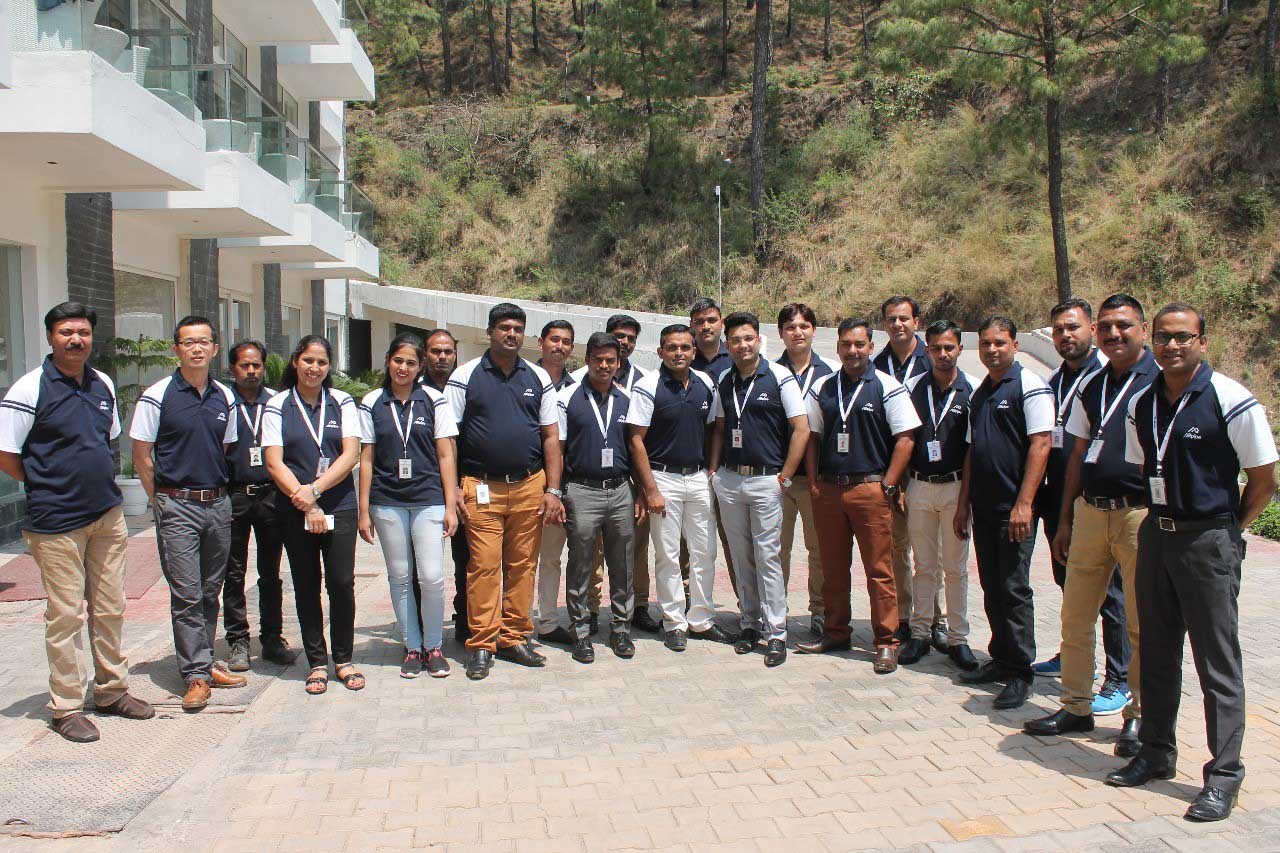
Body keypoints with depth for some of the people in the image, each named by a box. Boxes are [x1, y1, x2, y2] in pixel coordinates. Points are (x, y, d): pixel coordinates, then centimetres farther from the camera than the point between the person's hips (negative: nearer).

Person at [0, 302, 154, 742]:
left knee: (110, 608, 12)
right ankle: (66, 706, 13)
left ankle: (111, 690, 26)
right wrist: (50, 486, 2)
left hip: (108, 514, 6)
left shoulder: (104, 385, 9)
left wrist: (93, 481, 13)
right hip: (57, 522, -6)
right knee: (65, 614, 1)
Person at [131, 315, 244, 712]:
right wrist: (163, 502, 1)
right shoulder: (157, 396, -5)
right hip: (177, 506, -5)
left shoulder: (225, 398, 8)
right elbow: (142, 456, -1)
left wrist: (218, 492, 13)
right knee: (187, 594, -4)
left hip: (218, 504, 5)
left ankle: (204, 662, 24)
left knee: (211, 591, 12)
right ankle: (197, 675, 2)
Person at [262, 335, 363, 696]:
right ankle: (317, 663, 17)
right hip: (295, 512, 0)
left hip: (339, 506, 0)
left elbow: (350, 454, -2)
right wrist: (306, 504, -12)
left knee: (341, 583, -4)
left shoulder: (342, 402, 7)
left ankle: (344, 659, 12)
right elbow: (274, 463, -3)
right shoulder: (277, 406, 3)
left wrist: (316, 488, -14)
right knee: (306, 586, 6)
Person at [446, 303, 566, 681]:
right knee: (483, 566, -4)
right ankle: (481, 645, 6)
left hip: (530, 486, 3)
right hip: (482, 487, -3)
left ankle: (514, 638, 17)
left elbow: (551, 436, 10)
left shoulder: (538, 378, 11)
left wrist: (553, 490, 3)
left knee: (523, 565, 6)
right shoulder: (466, 375, 3)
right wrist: (453, 489, -6)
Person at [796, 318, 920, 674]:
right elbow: (812, 437, 15)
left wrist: (887, 485, -9)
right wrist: (813, 483, 6)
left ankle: (886, 643, 8)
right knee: (833, 568, 12)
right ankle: (836, 633, 25)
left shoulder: (888, 388, -2)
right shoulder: (821, 389, 10)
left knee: (879, 570, -1)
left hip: (870, 488, -4)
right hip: (828, 488, 4)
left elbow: (905, 438, -4)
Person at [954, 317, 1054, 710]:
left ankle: (1020, 673, 5)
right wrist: (963, 502, 16)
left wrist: (1024, 504, -20)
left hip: (1014, 509, -7)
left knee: (1014, 589, -4)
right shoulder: (979, 394, 16)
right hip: (983, 508, 7)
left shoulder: (1029, 387, -8)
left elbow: (1040, 445, -15)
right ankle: (1001, 659, 23)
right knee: (992, 589, 12)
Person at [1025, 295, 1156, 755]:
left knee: (1141, 623, 4)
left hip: (1139, 514, -6)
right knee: (1074, 617, 10)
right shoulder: (1090, 386, 13)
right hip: (1089, 513, 6)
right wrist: (1065, 521, 15)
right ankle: (1076, 706, 23)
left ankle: (1138, 715, 18)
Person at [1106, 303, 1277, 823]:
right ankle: (1157, 754, 28)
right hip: (1155, 535, 6)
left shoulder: (1231, 400, -12)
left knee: (1218, 661, 1)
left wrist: (1228, 528, 2)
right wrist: (1165, 518, 13)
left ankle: (1223, 775, 11)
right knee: (1156, 653, 14)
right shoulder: (1140, 405, 6)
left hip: (1209, 541, -6)